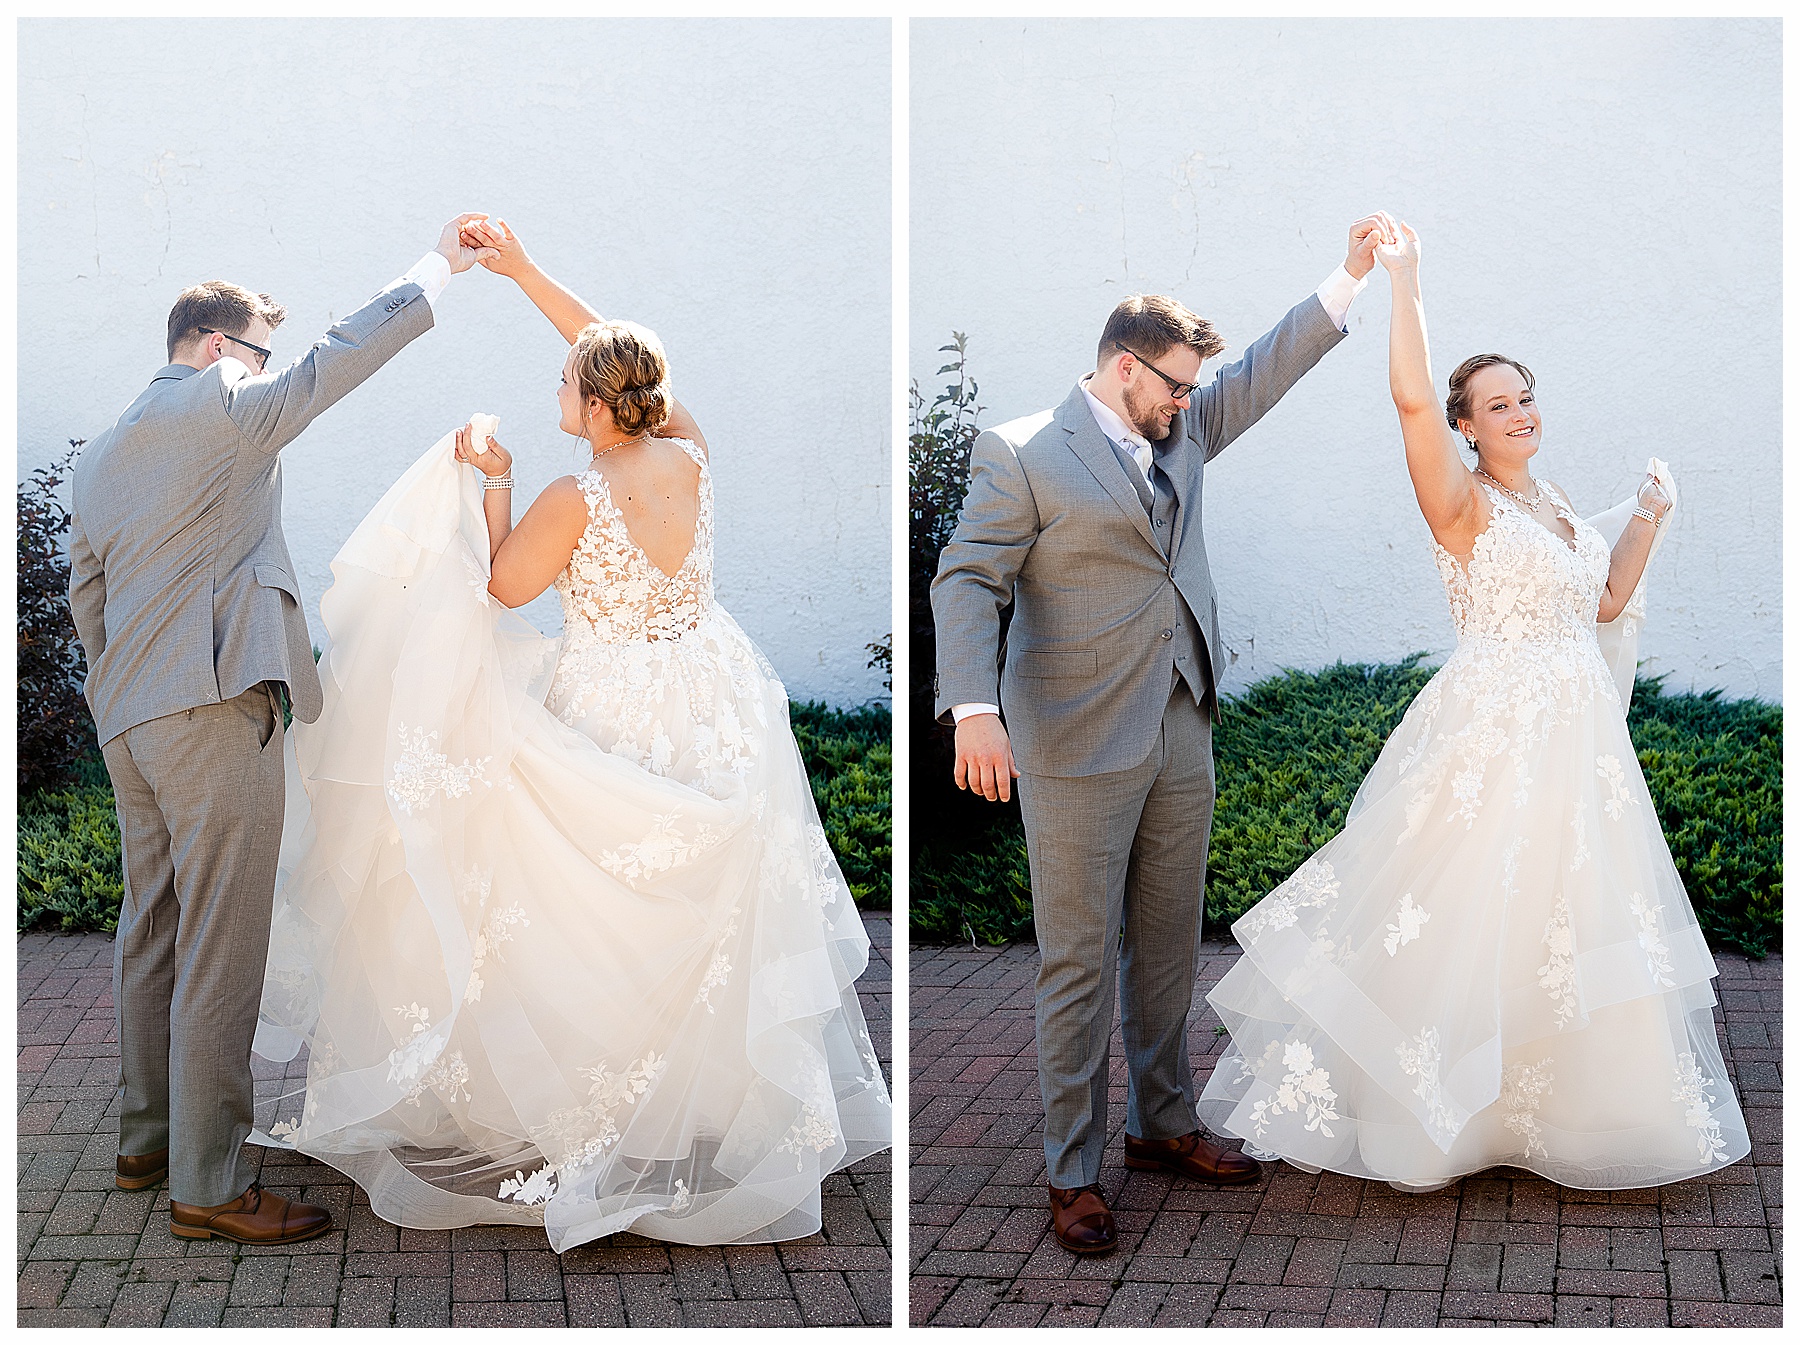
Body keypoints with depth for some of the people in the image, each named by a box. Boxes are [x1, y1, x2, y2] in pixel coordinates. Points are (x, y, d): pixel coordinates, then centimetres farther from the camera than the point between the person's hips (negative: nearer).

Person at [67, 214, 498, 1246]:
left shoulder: (103, 455, 20)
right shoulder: (225, 408, -4)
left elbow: (87, 596, 23)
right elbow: (345, 354, -5)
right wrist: (440, 266, 5)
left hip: (129, 716, 9)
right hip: (215, 703, -9)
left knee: (152, 934, 17)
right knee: (220, 948, -7)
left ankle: (147, 1142, 27)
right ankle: (209, 1187, -4)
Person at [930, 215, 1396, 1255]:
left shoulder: (1180, 433, 12)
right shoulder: (1022, 455, -8)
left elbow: (1263, 375, 18)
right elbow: (968, 583, -12)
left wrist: (1351, 279, 10)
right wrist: (975, 709, -25)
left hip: (1182, 732, 7)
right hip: (1080, 743, -7)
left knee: (1170, 946, 16)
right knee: (1081, 964, 0)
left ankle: (1165, 1123, 32)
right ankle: (1074, 1172, 10)